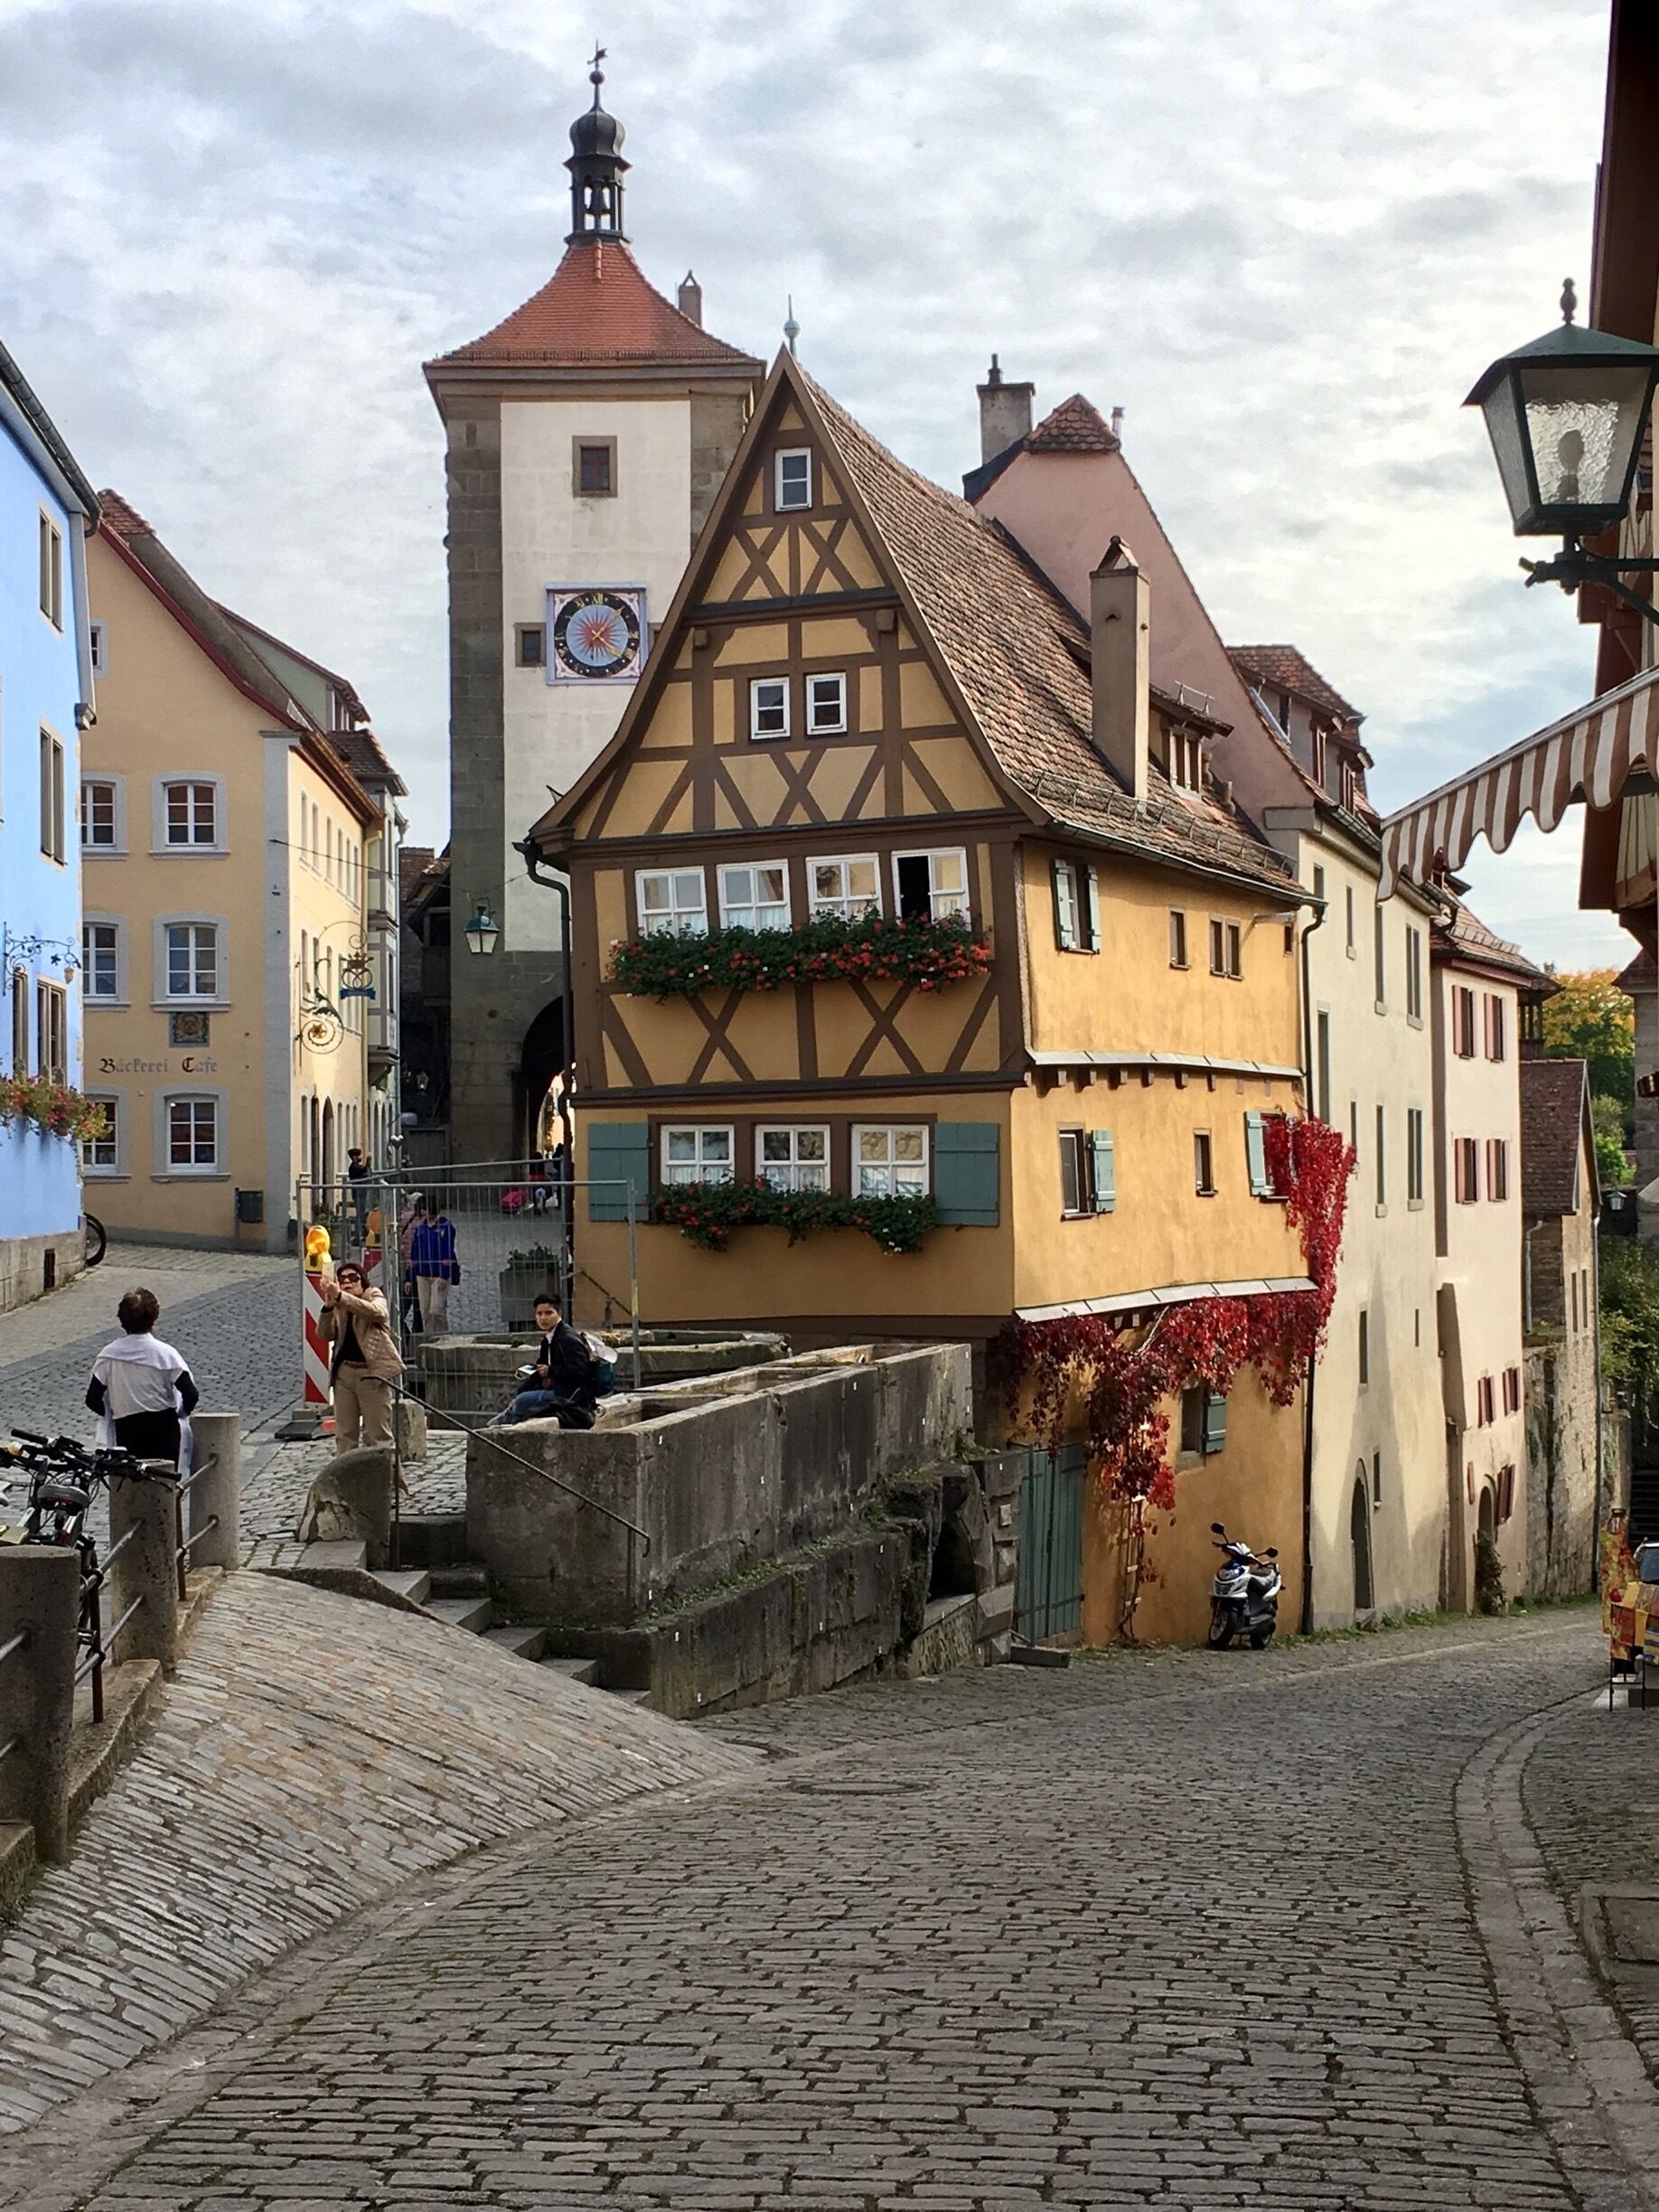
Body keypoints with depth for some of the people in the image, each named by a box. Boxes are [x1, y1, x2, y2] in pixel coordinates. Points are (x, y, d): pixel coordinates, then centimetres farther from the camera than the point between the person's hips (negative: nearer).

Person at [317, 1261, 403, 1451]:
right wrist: (328, 1307, -20)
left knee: (378, 1435, -3)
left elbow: (374, 1311, -24)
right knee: (344, 1434, 9)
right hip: (344, 1372, 5)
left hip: (372, 1373, -5)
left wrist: (341, 1296, -35)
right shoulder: (338, 1307, 12)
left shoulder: (375, 1298, 1)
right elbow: (326, 1335, -3)